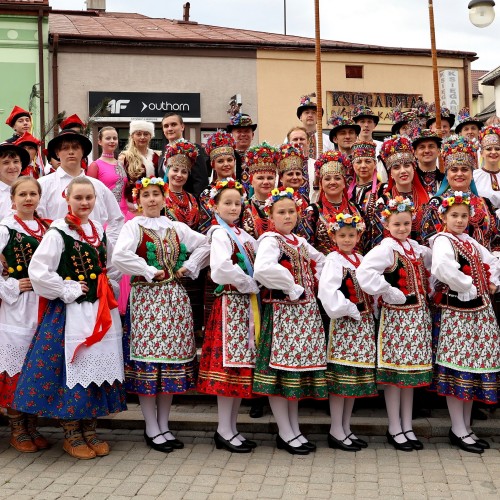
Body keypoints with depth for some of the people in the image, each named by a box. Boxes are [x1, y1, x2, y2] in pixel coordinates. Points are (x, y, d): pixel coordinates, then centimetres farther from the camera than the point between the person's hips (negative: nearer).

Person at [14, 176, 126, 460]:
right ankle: (72, 435, 14)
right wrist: (69, 291, -13)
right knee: (72, 367, -2)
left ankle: (90, 430, 23)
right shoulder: (58, 232, -9)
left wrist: (109, 288, 4)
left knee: (99, 366, 9)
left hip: (103, 312, 6)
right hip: (71, 313, -6)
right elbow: (38, 271, -16)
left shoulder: (100, 231, 10)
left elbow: (113, 266, 21)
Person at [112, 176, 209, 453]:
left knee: (172, 359, 6)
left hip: (174, 298, 5)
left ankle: (164, 425, 17)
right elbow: (119, 256, -19)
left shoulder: (176, 227, 14)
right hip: (146, 298, -4)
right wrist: (151, 272, -13)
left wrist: (188, 267, 1)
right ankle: (151, 429, 8)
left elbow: (204, 245, 13)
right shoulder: (133, 226, -1)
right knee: (148, 358, -3)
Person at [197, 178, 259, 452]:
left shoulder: (241, 233, 16)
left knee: (243, 365, 10)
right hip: (230, 303, -8)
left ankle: (231, 427, 19)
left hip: (247, 303, 8)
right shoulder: (220, 234, -10)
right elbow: (222, 268, -25)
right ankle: (224, 431, 5)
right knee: (229, 364, -5)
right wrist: (251, 285, -15)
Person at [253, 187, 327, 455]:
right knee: (281, 369, -1)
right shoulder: (270, 240, -10)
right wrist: (293, 289, -21)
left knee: (299, 369, 11)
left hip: (306, 312, 8)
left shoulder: (300, 241, 15)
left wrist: (316, 283, 12)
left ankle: (294, 428, 21)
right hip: (282, 311, -8)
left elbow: (320, 260, 32)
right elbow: (263, 269, -31)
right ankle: (285, 433, 8)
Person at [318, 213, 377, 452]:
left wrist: (371, 311, 4)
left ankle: (346, 428, 20)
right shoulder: (334, 260, -9)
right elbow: (328, 294, -21)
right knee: (341, 377, -4)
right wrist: (352, 310, -15)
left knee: (356, 376, 11)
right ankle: (336, 431, 6)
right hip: (344, 324, -7)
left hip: (364, 324, 8)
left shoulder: (361, 259, 13)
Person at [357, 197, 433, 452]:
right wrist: (393, 294, -21)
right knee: (395, 372, 2)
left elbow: (431, 265, 27)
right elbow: (364, 273, -30)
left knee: (412, 370, 13)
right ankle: (394, 429, 14)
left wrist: (427, 291, 10)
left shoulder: (416, 247, 9)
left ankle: (407, 427, 24)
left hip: (418, 314, 7)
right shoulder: (386, 248, -13)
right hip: (396, 316, -7)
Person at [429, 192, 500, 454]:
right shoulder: (442, 240, -10)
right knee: (458, 370, -4)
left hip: (479, 310, 8)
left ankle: (466, 426, 20)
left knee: (474, 368, 10)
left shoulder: (469, 241, 17)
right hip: (457, 312, -8)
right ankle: (458, 430, 6)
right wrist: (468, 287, -19)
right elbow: (443, 269, -30)